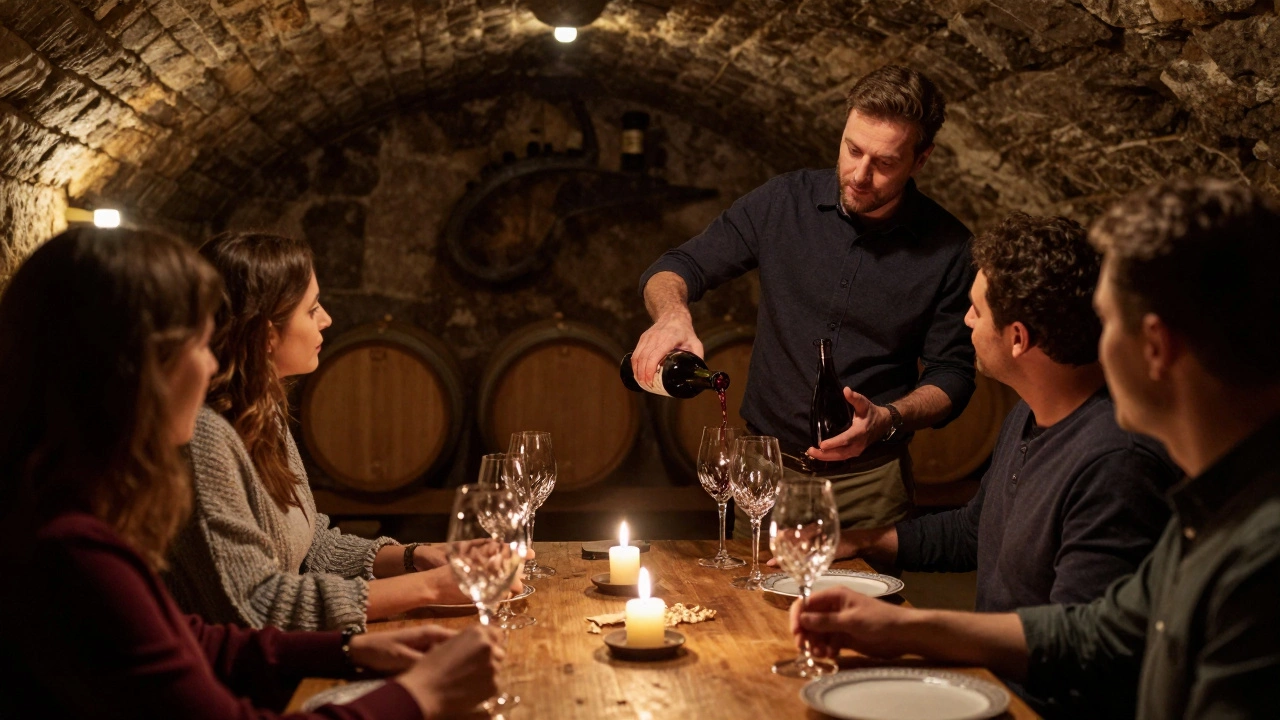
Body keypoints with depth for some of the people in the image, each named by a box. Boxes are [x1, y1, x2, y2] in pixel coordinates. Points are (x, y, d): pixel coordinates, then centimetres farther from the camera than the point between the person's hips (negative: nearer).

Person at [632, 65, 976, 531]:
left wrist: (887, 419, -21)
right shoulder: (785, 201, -4)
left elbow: (952, 374, -2)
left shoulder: (950, 248, -7)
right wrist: (673, 315, -24)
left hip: (868, 481, -1)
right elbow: (680, 266, -1)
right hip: (766, 466, 1)